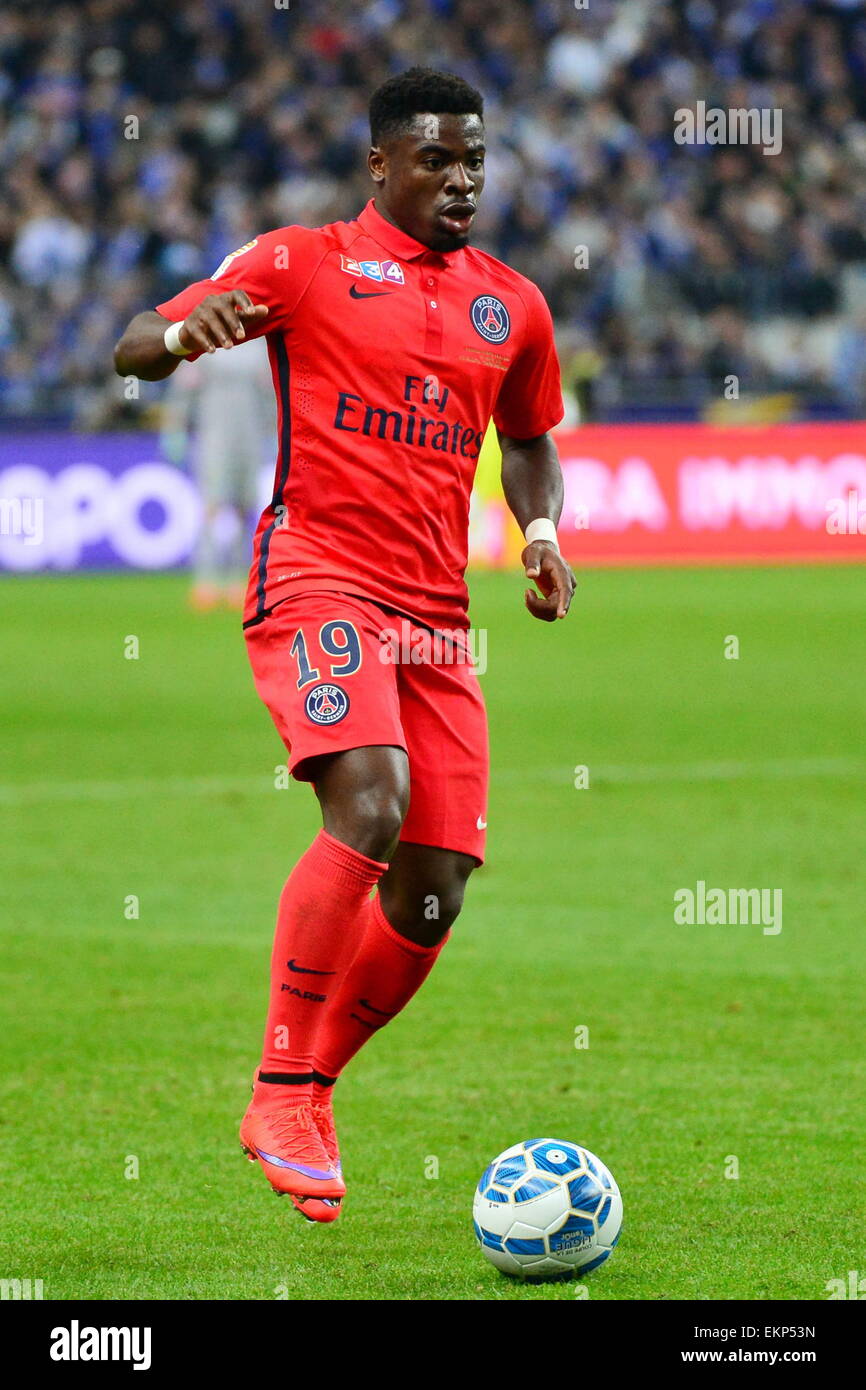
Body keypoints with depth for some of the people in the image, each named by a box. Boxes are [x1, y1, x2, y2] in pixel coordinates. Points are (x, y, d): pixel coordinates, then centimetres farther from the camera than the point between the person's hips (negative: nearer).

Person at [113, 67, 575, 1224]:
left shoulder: (511, 306, 17)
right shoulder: (303, 264, 3)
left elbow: (530, 440, 32)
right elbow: (133, 353, 2)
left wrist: (540, 532, 11)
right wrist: (184, 333, -22)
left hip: (435, 612, 6)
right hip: (319, 579, -5)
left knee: (435, 891, -3)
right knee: (372, 809, -28)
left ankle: (308, 1086, 18)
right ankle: (284, 1095, -19)